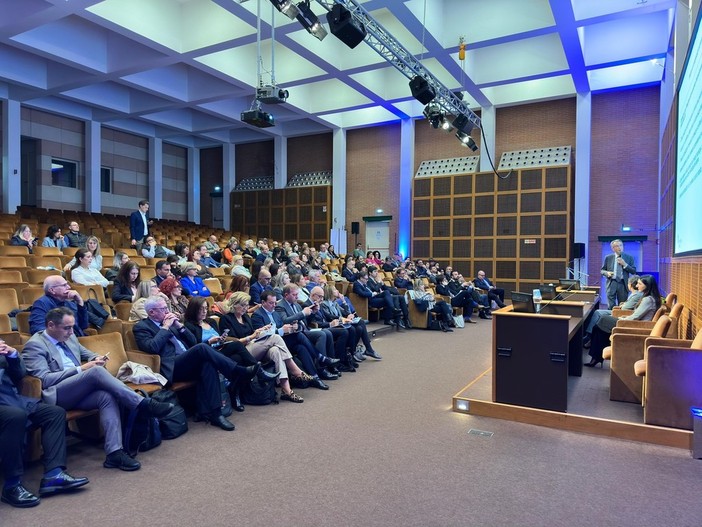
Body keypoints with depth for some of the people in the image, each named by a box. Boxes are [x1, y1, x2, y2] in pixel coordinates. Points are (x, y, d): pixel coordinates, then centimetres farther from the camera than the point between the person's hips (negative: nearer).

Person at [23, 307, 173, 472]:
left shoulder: (69, 338, 16)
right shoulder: (34, 345, -5)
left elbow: (86, 353, 31)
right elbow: (44, 379, -14)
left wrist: (96, 358, 6)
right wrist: (80, 369, -16)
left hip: (78, 392, 7)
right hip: (55, 395, -7)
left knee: (107, 396, -26)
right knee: (97, 371, -30)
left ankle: (114, 452, -30)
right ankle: (143, 403, -30)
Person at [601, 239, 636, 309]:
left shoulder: (629, 257, 6)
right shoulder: (608, 258, 6)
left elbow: (634, 271, 2)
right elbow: (602, 270, 11)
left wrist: (624, 264, -11)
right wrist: (607, 273, -11)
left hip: (623, 284, 0)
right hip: (611, 283, 0)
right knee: (611, 306, -3)